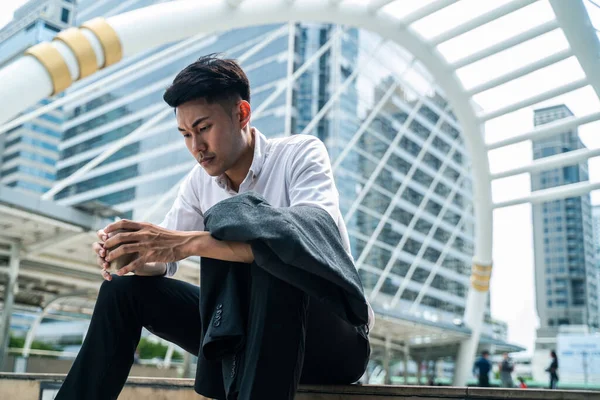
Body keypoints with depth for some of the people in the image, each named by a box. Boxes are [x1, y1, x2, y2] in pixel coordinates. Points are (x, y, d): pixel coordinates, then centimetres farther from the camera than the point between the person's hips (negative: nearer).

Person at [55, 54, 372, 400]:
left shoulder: (300, 153, -14)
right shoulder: (200, 182, 3)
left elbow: (317, 238, -33)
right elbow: (163, 261, 6)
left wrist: (191, 242, -39)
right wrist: (134, 255, -19)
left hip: (335, 335, -5)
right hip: (250, 329, 6)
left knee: (272, 256, -36)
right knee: (125, 289, -1)